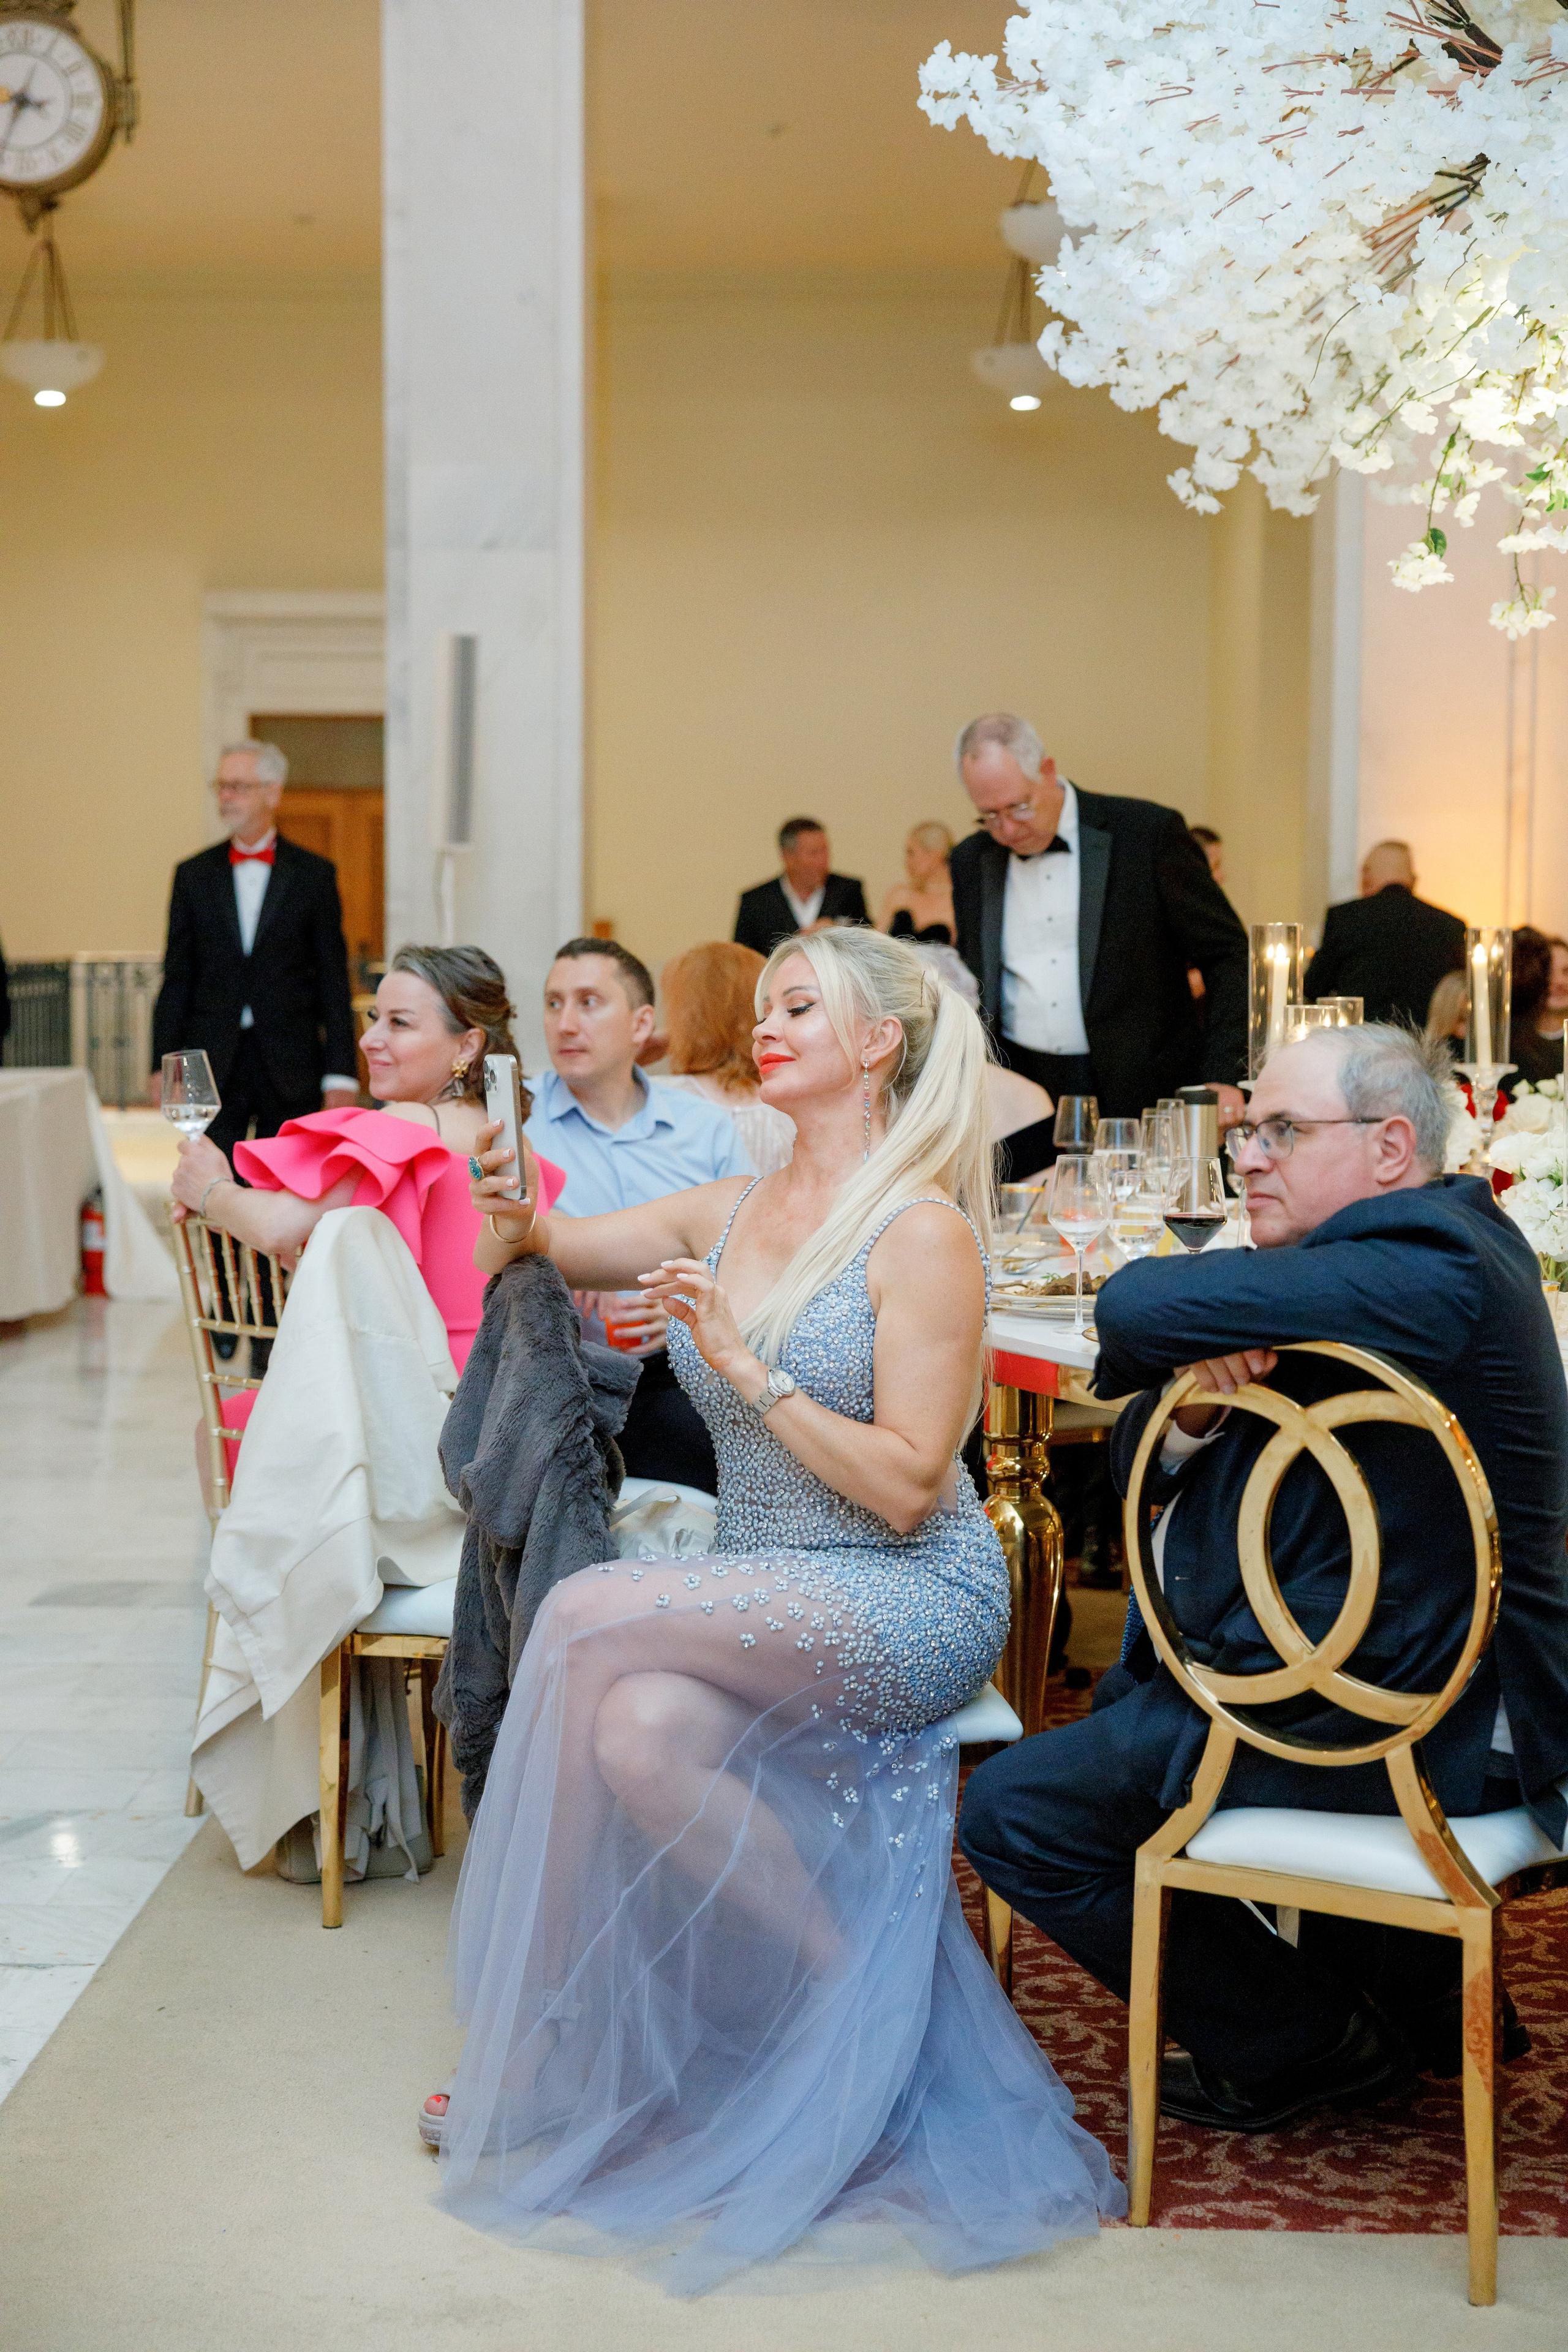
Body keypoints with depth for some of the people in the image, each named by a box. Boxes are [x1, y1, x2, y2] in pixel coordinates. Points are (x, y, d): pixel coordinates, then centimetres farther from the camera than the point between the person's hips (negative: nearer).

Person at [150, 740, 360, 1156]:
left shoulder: (314, 874, 4)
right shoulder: (194, 875, 9)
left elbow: (334, 980, 2)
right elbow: (177, 978, 9)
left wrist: (341, 1074, -4)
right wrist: (163, 1064, 1)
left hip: (291, 1066, -1)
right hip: (212, 1066, 1)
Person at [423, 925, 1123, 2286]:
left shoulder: (923, 1232, -9)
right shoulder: (728, 1215, 11)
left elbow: (905, 1490, -13)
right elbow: (527, 1248, 13)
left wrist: (751, 1368, -19)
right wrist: (508, 1202, -9)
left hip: (912, 1602, -5)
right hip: (767, 1606, 5)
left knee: (592, 1622, -26)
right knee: (638, 1734, -27)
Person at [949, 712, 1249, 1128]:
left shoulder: (1148, 832, -4)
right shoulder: (972, 861, 11)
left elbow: (1227, 956, -2)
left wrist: (1222, 1077, -11)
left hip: (1144, 1094, -3)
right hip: (1021, 1101, 3)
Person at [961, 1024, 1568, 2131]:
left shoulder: (1428, 1270, -22)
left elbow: (1140, 1310, -32)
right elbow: (1139, 1473, 10)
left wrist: (1177, 1360, -9)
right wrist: (1194, 1408, -13)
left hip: (1400, 1727, -11)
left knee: (1017, 1811, -8)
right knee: (1125, 1700, 32)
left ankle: (1301, 2040, 9)